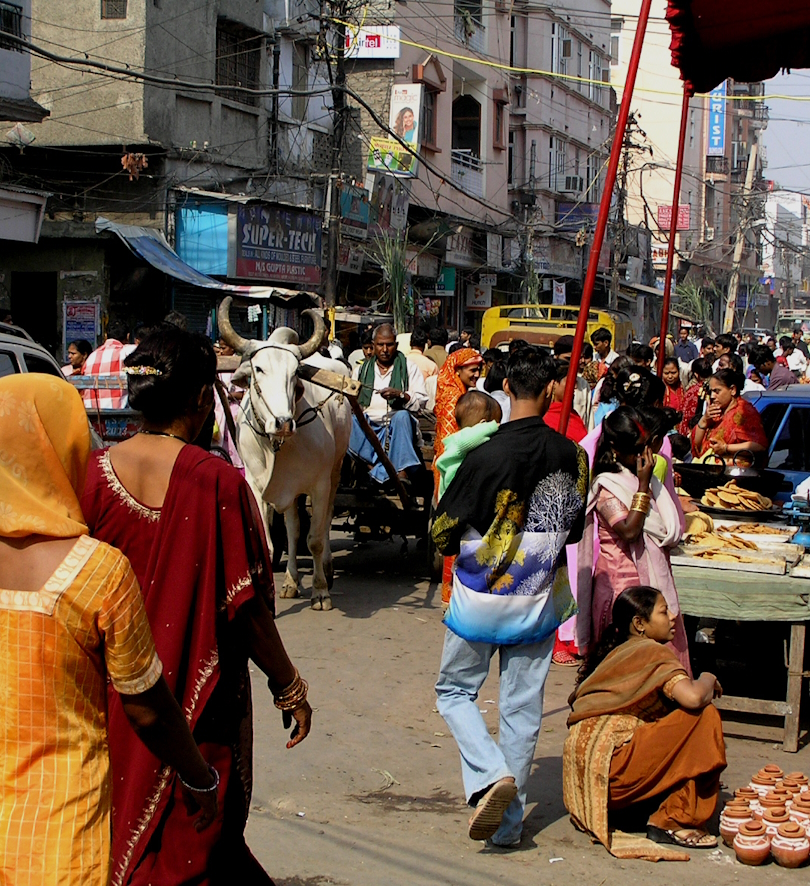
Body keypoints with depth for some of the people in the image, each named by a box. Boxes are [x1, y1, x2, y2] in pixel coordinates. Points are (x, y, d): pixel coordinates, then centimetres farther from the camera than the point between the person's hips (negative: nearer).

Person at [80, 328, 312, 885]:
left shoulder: (91, 477, -8)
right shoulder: (218, 483, -17)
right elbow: (246, 607, -13)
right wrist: (289, 687, 1)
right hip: (197, 706, -3)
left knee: (120, 835, 21)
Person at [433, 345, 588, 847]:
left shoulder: (485, 457, -19)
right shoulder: (573, 456, -7)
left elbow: (443, 533, -10)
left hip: (480, 599, -3)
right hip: (540, 601, 3)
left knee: (455, 691, 14)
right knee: (523, 707, 11)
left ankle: (492, 776, -8)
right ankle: (509, 822, 17)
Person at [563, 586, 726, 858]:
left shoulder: (616, 653, 21)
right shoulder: (653, 652, -6)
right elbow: (693, 698, -22)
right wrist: (708, 679, 3)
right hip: (607, 767, -9)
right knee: (704, 716, -10)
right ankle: (673, 822, -8)